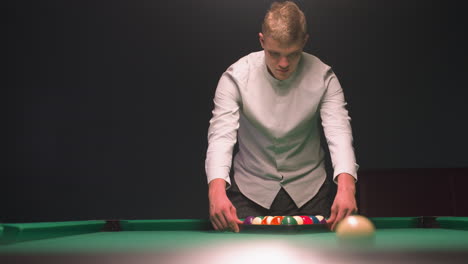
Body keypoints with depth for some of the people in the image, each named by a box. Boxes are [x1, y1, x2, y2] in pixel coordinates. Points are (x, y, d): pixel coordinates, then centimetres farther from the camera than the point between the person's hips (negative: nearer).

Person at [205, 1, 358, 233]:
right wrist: (217, 190, -41)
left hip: (309, 192, 1)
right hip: (250, 193, 0)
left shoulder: (323, 77, -13)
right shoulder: (236, 77, -15)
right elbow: (221, 135, -23)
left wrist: (346, 186, -42)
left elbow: (339, 131, -22)